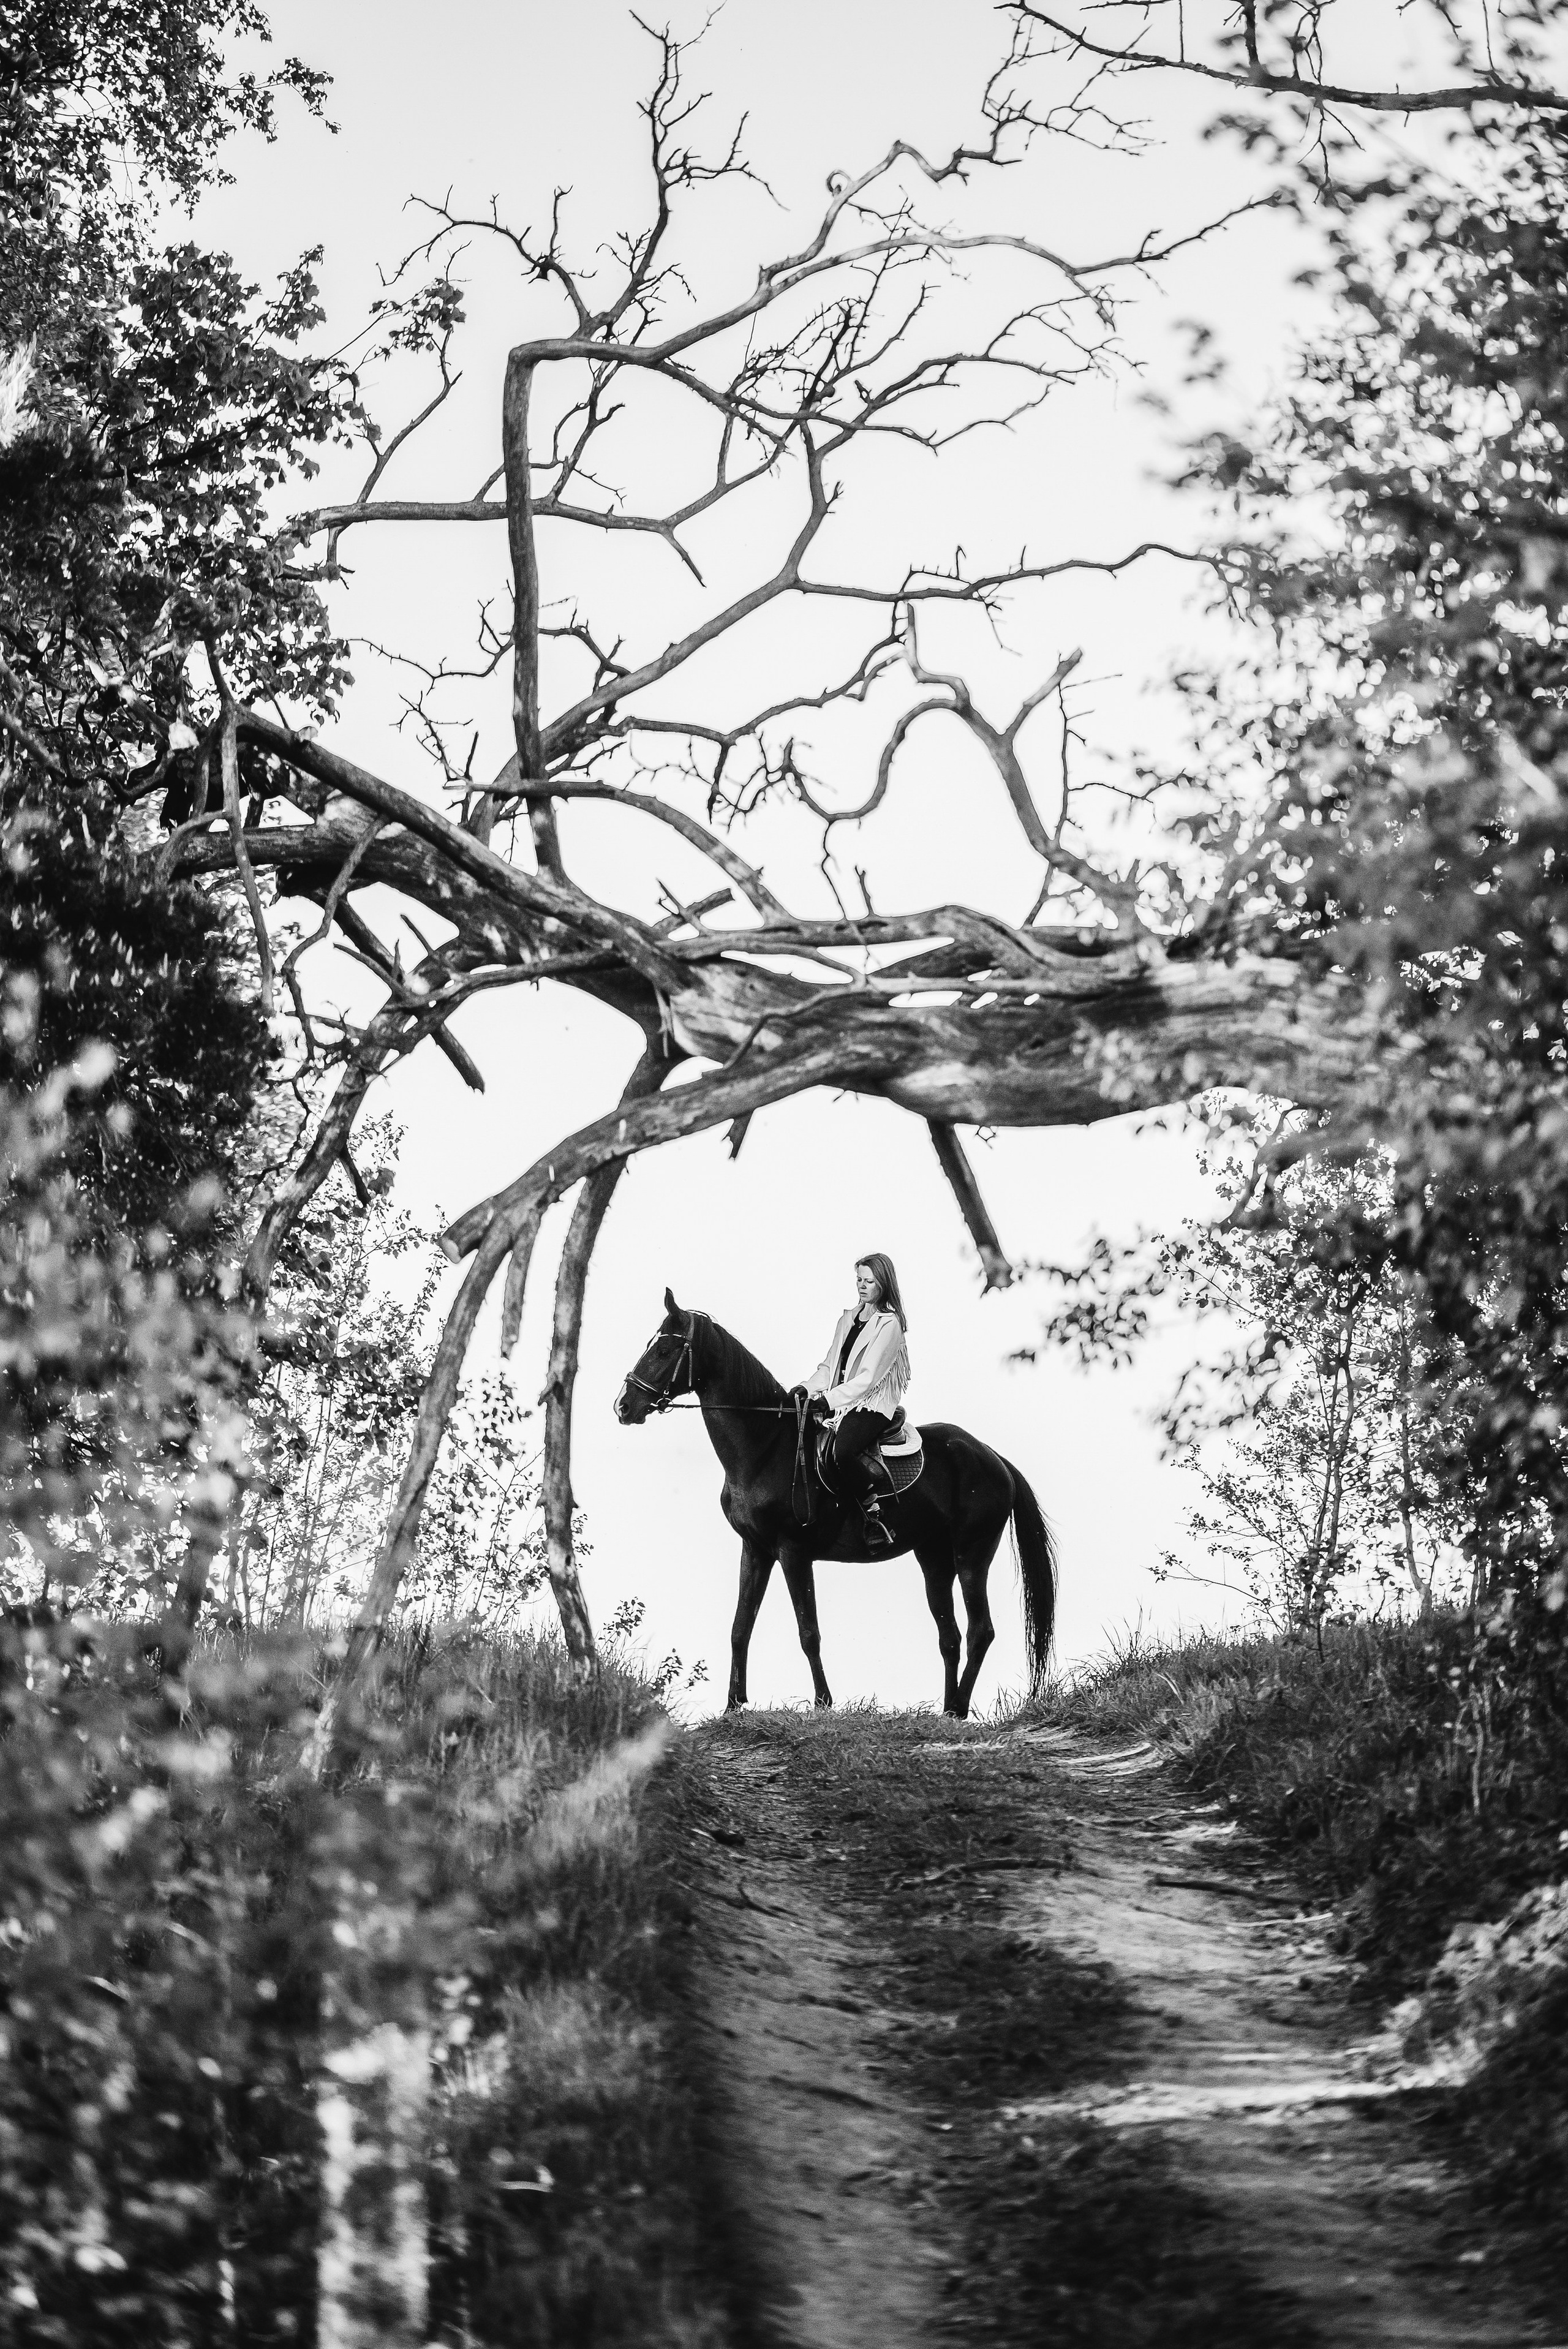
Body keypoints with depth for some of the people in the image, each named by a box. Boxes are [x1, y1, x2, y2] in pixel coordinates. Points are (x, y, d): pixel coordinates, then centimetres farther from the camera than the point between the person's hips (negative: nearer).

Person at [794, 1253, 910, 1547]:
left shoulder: (890, 1324, -7)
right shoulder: (848, 1319, 19)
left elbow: (868, 1378, -14)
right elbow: (829, 1365, 18)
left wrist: (830, 1399, -20)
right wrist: (807, 1388, -1)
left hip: (873, 1405, -8)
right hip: (838, 1403, 8)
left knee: (842, 1451, -35)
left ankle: (875, 1516, -21)